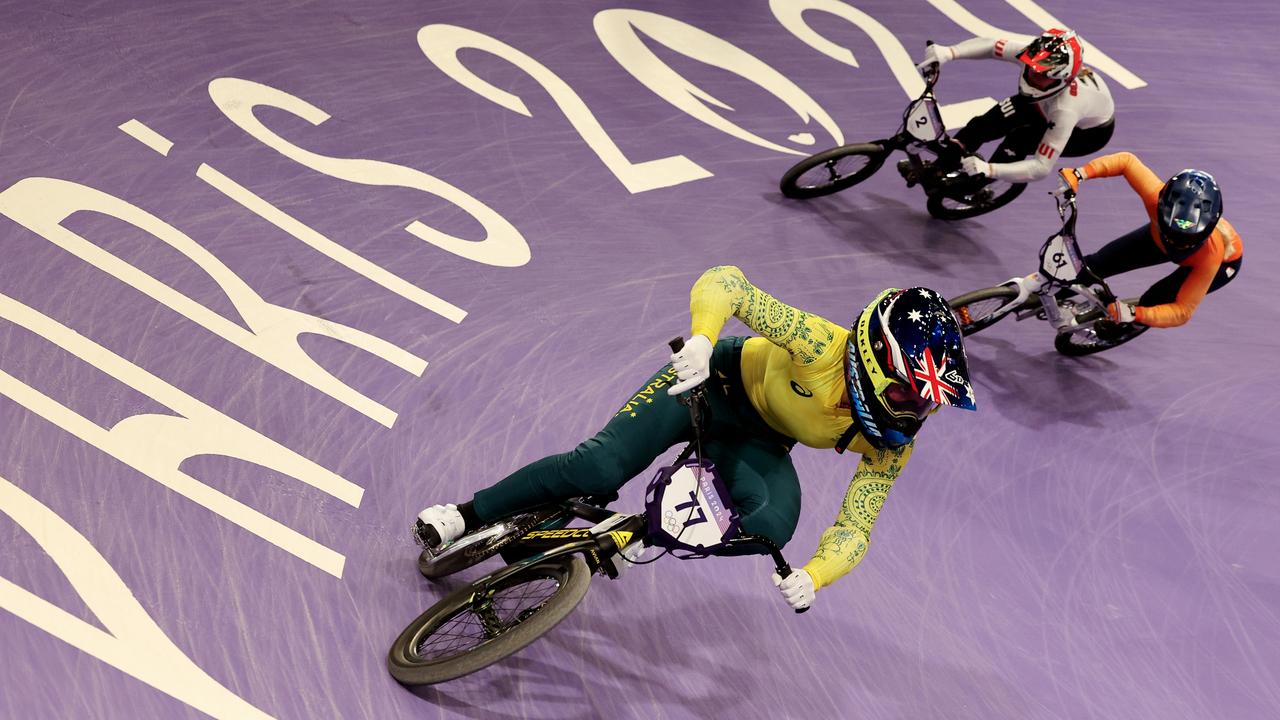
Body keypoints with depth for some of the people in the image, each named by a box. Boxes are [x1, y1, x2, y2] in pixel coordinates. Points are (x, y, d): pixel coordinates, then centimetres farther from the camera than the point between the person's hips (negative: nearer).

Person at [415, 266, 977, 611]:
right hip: (716, 380, -4)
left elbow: (853, 530, -15)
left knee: (771, 526, -28)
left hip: (759, 441, 4)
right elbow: (722, 283, -34)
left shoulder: (892, 444, -18)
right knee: (598, 467, -21)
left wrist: (813, 575, -36)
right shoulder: (822, 347, -34)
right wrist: (702, 340, -53)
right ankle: (471, 516, 3)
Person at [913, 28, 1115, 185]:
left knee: (1019, 140, -29)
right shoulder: (1038, 55, -34)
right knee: (986, 124, -15)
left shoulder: (1066, 109, -46)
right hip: (1048, 104, 6)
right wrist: (948, 52, -51)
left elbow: (1042, 168, -44)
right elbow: (990, 44, -33)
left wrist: (987, 169, -55)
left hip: (1090, 133, -5)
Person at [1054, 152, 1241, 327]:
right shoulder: (1156, 197, -43)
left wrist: (1134, 313, -54)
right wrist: (1079, 174, -40)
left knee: (1153, 301, -20)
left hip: (1225, 261, -3)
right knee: (1100, 263, 1)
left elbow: (1183, 311, -37)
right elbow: (1127, 160, -26)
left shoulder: (1211, 254, -46)